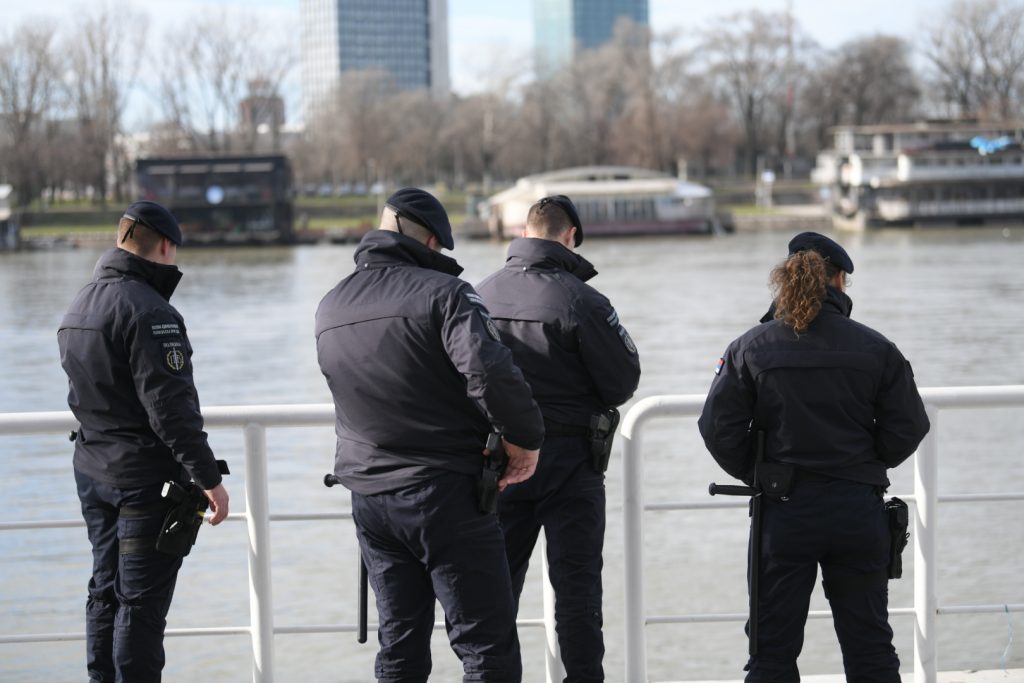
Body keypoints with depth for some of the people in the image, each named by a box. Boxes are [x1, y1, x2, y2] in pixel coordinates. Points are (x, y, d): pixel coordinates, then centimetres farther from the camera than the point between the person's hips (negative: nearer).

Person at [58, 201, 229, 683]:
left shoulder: (78, 308, 11)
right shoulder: (149, 311, -19)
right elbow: (169, 404, -23)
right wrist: (208, 477, -19)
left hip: (92, 472, 9)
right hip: (146, 478, -9)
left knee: (106, 592, 16)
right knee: (142, 604, -4)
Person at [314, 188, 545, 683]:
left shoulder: (329, 309, 10)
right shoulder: (441, 292, -12)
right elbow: (490, 372, -25)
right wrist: (525, 437, -12)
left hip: (369, 497, 7)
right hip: (447, 493, -6)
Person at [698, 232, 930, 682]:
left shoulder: (749, 349, -3)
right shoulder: (876, 349, -3)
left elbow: (718, 429, -6)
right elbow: (908, 429, -2)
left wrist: (758, 476, 10)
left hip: (783, 511, 0)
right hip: (859, 509, 1)